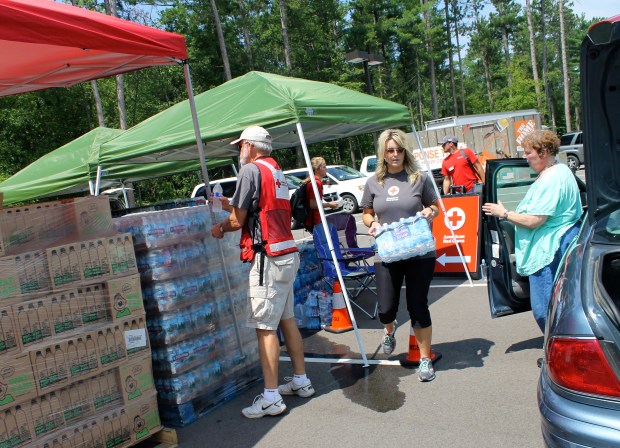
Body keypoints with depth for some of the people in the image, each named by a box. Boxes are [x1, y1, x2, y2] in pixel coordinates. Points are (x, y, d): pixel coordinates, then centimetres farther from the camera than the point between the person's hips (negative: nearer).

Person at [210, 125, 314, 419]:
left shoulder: (251, 170, -9)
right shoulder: (277, 172, 17)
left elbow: (238, 220, -9)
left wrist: (220, 228, 11)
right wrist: (227, 204, 31)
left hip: (268, 258, -9)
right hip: (288, 254, 9)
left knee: (265, 327, -5)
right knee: (287, 320, 16)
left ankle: (271, 397, -1)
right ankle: (301, 380, 24)